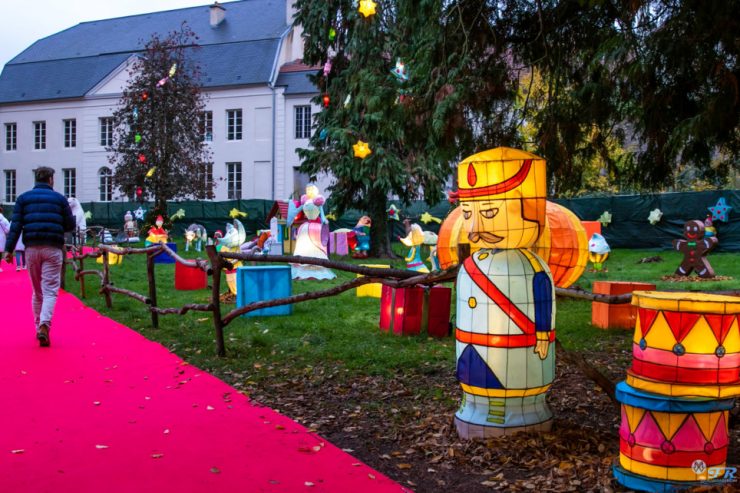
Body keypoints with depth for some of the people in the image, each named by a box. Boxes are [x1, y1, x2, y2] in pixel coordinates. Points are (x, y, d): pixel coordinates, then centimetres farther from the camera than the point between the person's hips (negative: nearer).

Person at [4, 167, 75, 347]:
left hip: (32, 249, 2)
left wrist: (9, 249, -1)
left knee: (37, 292, 15)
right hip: (53, 249, -2)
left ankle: (39, 327, 20)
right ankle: (44, 325, -23)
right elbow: (70, 225, 7)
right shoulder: (59, 198, 5)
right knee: (50, 290, -4)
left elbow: (15, 225, 1)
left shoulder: (23, 197, 9)